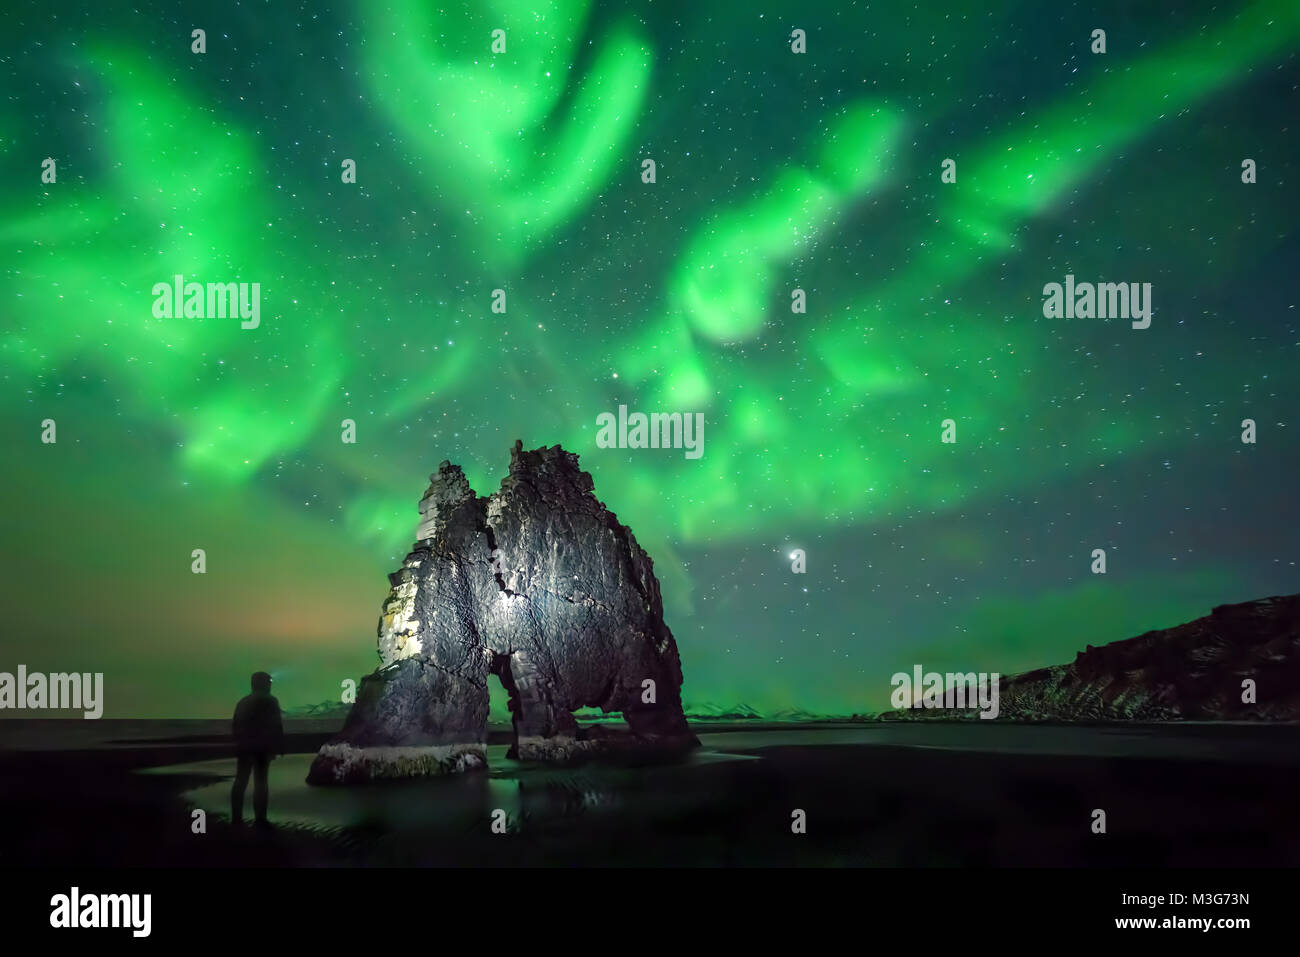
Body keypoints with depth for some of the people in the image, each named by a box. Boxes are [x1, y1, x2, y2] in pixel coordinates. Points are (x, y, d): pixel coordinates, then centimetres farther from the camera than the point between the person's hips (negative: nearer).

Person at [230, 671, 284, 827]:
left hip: (243, 746, 5)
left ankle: (236, 817, 9)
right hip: (261, 747, -5)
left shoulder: (243, 702, 14)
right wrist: (278, 745, -5)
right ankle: (260, 819, -8)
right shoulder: (270, 702, -6)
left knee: (240, 781, 10)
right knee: (260, 782, -3)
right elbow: (276, 726, -11)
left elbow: (235, 725, 16)